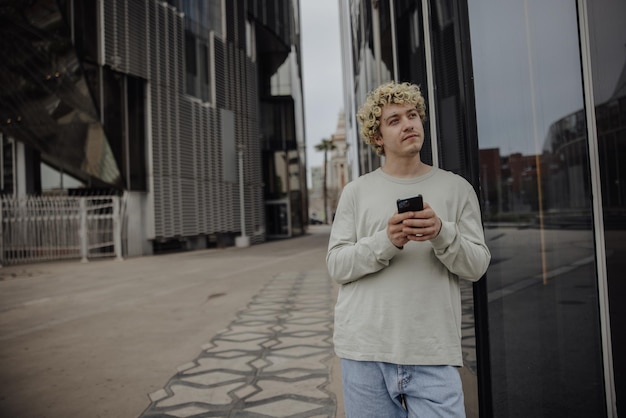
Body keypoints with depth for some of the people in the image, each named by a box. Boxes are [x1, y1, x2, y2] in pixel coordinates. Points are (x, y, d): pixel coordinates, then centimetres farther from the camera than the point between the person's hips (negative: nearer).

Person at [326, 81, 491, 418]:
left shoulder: (457, 188, 7)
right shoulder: (356, 192, 5)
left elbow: (476, 266, 3)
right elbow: (336, 266, -1)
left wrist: (441, 234, -16)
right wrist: (386, 241, -17)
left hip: (433, 354, 0)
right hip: (364, 352, 0)